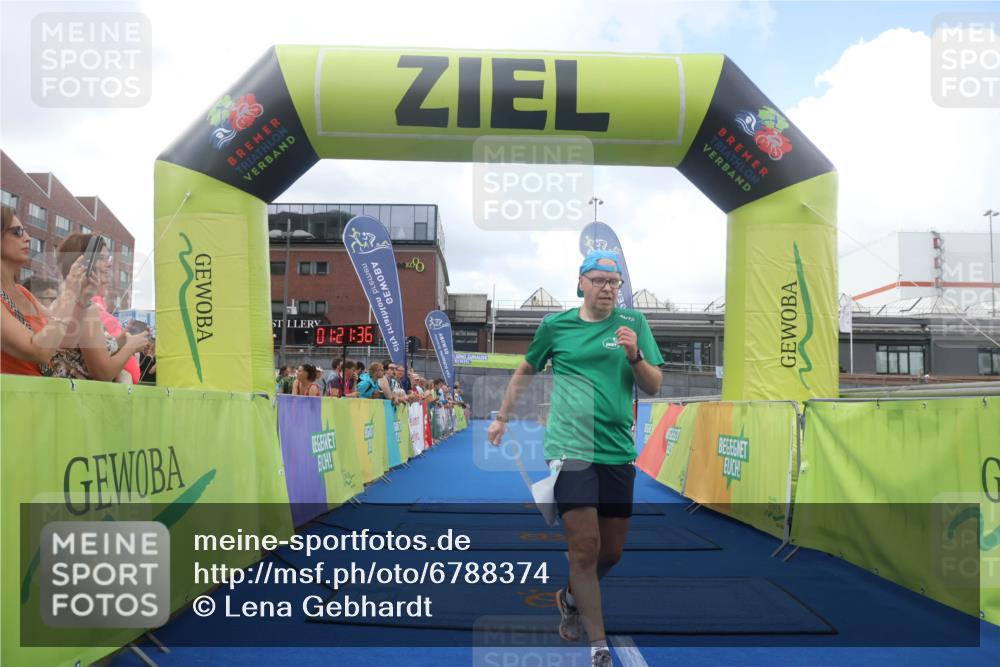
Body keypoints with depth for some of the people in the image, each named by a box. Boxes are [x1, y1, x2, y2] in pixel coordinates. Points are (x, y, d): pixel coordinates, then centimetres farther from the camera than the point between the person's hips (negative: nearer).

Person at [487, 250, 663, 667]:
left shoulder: (633, 323, 6)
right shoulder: (556, 325, 4)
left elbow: (654, 387, 5)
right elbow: (525, 371, 19)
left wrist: (634, 356, -14)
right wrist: (502, 417, 21)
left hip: (618, 452, 3)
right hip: (571, 449, -2)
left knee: (612, 551, 12)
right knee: (585, 549, -9)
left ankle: (572, 599, 41)